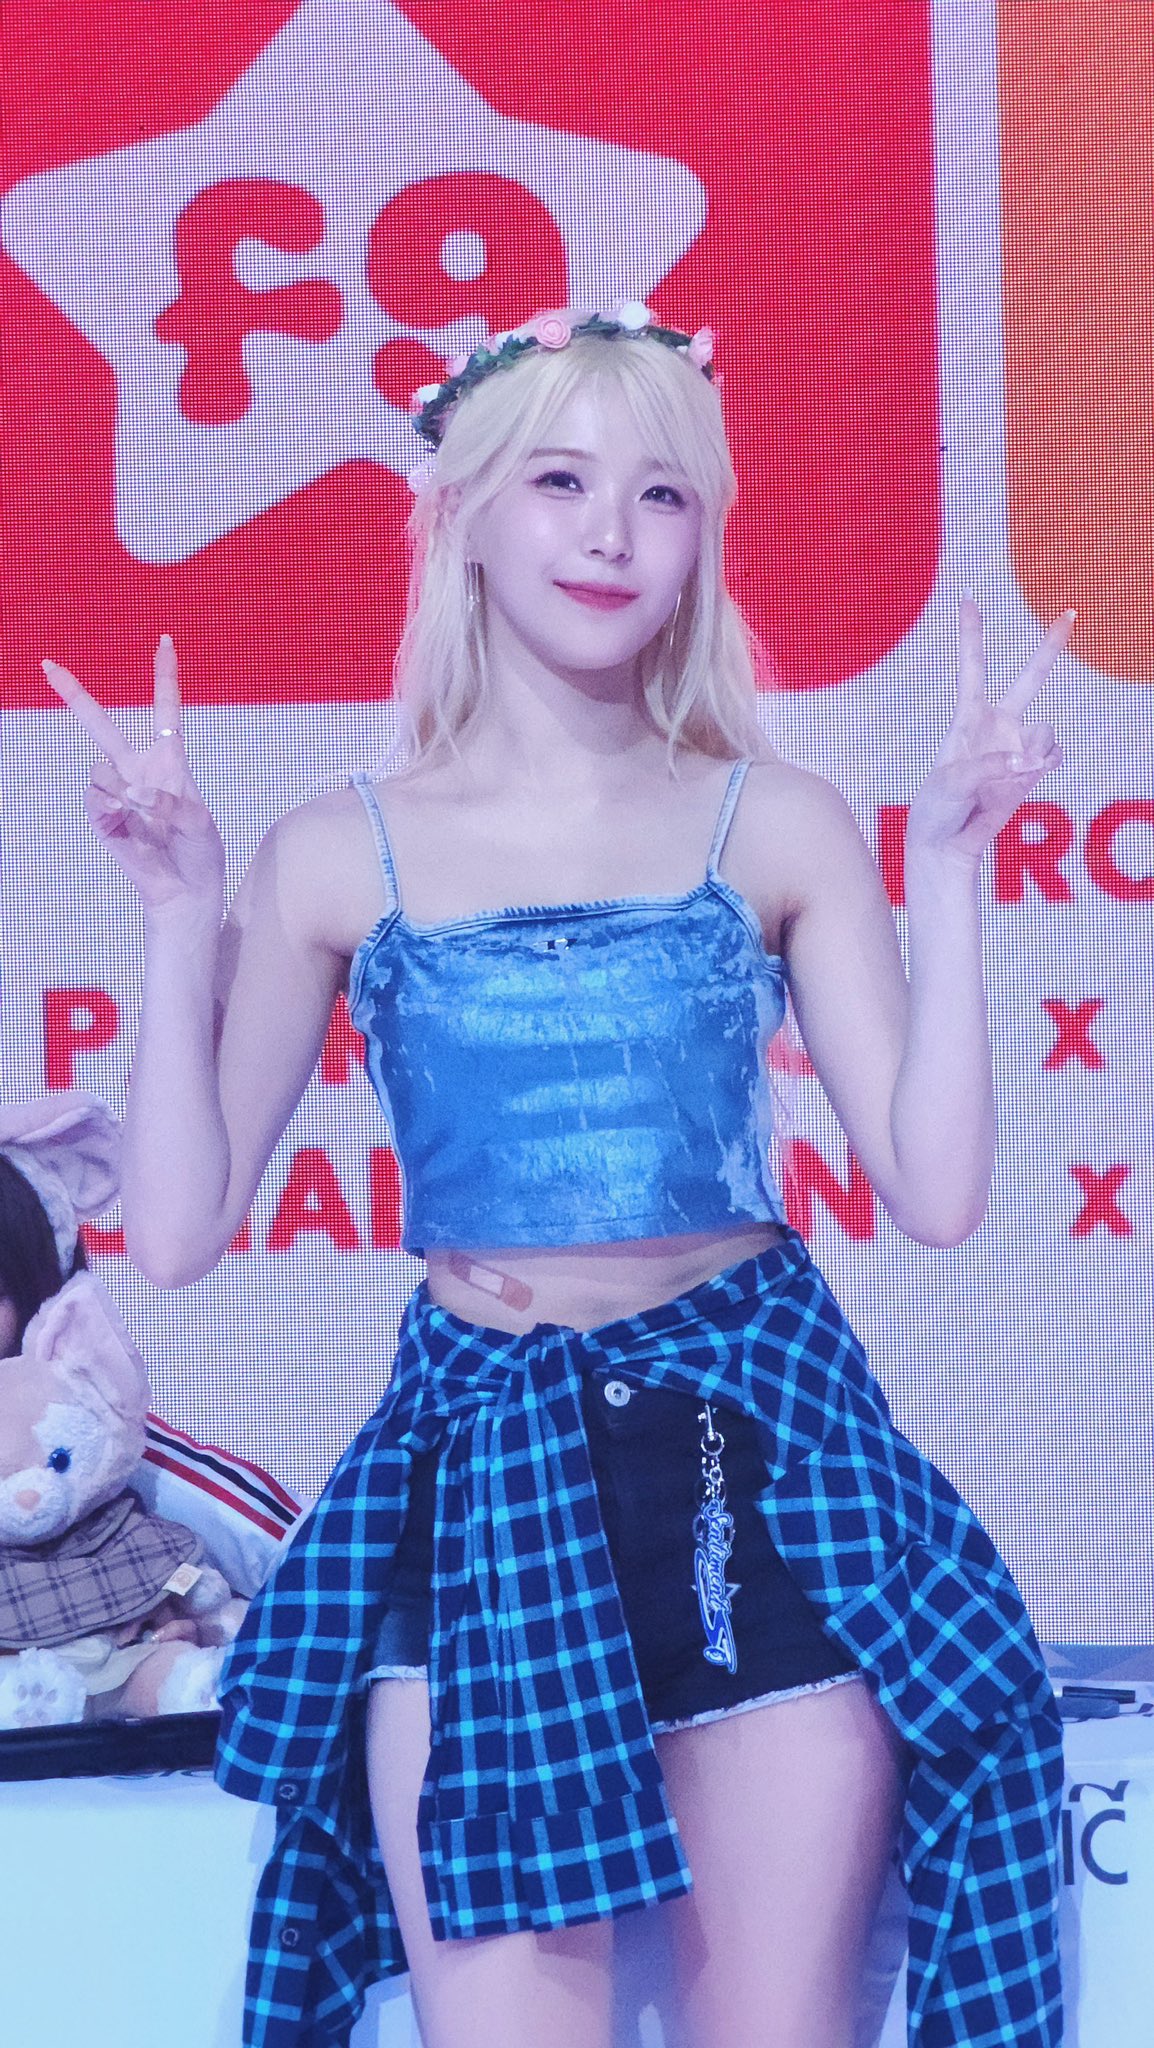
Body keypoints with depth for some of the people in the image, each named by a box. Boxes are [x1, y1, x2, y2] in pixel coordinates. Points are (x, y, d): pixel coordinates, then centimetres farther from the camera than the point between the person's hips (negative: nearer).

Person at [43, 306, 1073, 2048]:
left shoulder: (774, 828, 3)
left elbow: (936, 1189, -3)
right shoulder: (345, 855, 2)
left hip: (755, 1448, 0)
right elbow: (180, 1229, 0)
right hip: (478, 1464, 0)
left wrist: (948, 868, -5)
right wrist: (184, 908, -5)